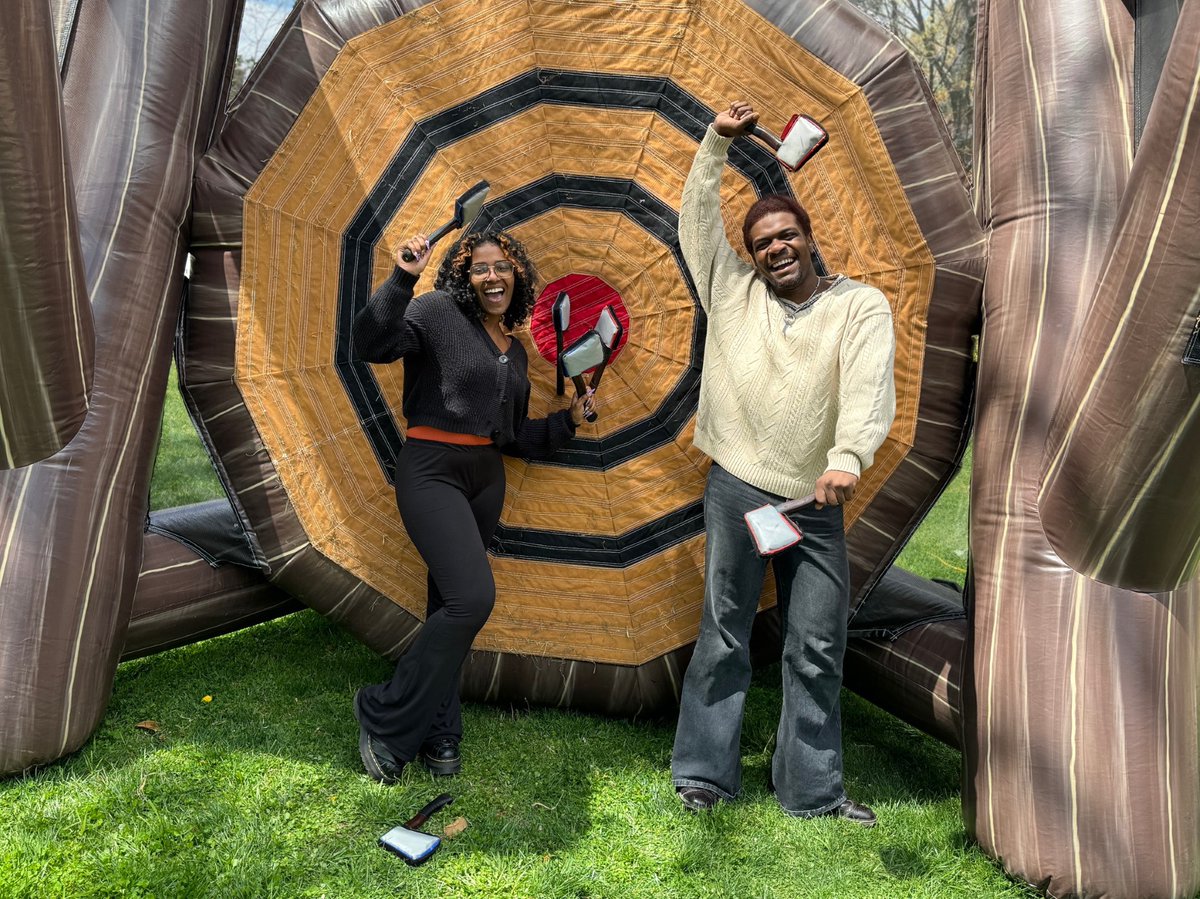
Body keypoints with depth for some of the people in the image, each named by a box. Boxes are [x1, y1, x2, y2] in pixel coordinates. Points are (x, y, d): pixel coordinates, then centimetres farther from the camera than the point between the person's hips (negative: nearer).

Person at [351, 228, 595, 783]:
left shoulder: (515, 351, 16)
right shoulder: (439, 312, -4)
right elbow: (371, 343, -21)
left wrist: (568, 420, 8)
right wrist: (402, 279, -28)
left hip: (485, 478, 7)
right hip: (432, 471, -7)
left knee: (450, 606, 11)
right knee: (472, 597, -20)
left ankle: (436, 735, 23)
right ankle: (385, 718, -2)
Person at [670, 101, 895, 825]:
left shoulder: (860, 305, 2)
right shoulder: (733, 290, 10)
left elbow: (869, 386, -13)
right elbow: (699, 221, 11)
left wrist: (848, 457, -30)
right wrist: (719, 142, 6)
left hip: (817, 501, 0)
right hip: (736, 491, 0)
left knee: (818, 650, 6)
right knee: (725, 636, 6)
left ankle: (812, 790, 20)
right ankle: (704, 774, 19)